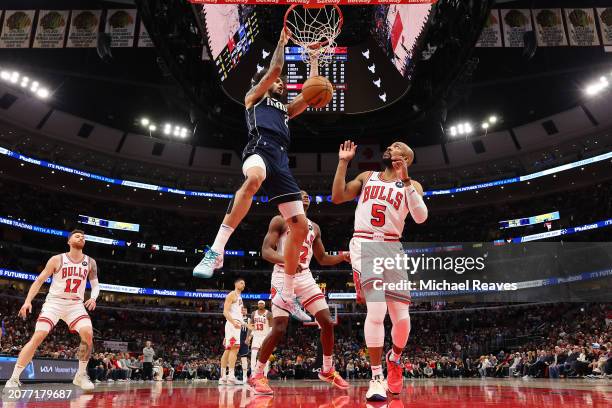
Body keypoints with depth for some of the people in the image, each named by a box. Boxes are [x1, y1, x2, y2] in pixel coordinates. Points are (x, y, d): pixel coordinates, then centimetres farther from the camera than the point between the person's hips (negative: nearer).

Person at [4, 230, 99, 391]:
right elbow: (39, 281, 1)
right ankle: (14, 378, -1)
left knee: (88, 334, -20)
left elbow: (95, 284, 12)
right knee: (37, 337, -14)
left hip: (76, 304, 2)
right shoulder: (57, 259, -2)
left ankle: (81, 375, -5)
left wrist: (93, 297, -8)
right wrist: (28, 301, -10)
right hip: (54, 302, -2)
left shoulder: (90, 263, 5)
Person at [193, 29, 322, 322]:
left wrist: (314, 58, 41)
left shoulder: (285, 109, 39)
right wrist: (282, 40, 26)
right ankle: (216, 250, -44)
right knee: (254, 179, -45)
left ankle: (286, 296, 7)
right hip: (260, 148, -6)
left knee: (300, 226, -3)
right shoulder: (255, 97, 24)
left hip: (281, 160, 7)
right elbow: (274, 69, 13)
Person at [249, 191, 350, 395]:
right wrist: (286, 261, -30)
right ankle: (256, 375, 4)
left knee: (327, 322, -1)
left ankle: (328, 370, 17)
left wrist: (343, 257, 4)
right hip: (283, 277, -6)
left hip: (305, 277, 6)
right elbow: (265, 251, -11)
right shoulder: (280, 221, -2)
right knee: (279, 329, -13)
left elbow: (322, 258, 21)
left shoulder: (314, 227, 16)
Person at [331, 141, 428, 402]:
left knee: (401, 317, -2)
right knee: (376, 311, -18)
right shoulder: (367, 177, 18)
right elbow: (337, 197, 8)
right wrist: (343, 162, 6)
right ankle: (376, 377, -5)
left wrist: (405, 180, -14)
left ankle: (394, 358, 31)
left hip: (391, 249, 1)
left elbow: (421, 217, -8)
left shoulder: (411, 185, 11)